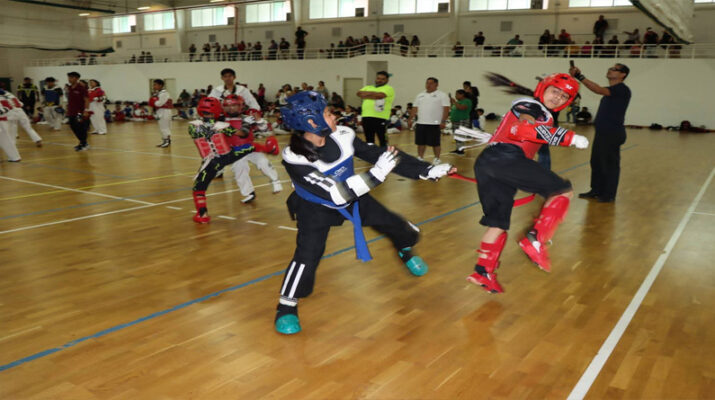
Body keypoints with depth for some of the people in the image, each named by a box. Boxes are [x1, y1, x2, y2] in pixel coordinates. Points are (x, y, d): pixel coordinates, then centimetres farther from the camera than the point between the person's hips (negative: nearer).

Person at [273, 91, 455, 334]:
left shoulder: (342, 136, -21)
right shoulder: (295, 158, -34)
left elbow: (379, 155, -13)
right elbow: (336, 194, -38)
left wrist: (428, 171, -14)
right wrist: (376, 174, -42)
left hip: (353, 197, 5)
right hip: (316, 207, -4)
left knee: (398, 228, 7)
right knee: (308, 251, -25)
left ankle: (405, 250, 45)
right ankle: (287, 306, -1)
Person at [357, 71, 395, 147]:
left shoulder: (389, 88, 4)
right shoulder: (368, 87, 22)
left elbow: (379, 95, -14)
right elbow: (359, 93, 3)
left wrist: (367, 94, 0)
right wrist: (373, 94, -7)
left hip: (380, 118, -5)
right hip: (366, 117, 5)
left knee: (383, 140, -2)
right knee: (369, 140, 11)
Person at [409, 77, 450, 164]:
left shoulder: (442, 95, -2)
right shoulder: (420, 95, 14)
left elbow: (446, 109, -8)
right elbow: (415, 108, 16)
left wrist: (443, 121, -17)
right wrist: (410, 119, 8)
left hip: (435, 124, -5)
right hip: (421, 123, 5)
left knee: (435, 143, 0)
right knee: (420, 142, 8)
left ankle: (437, 159, 12)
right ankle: (420, 158, 17)